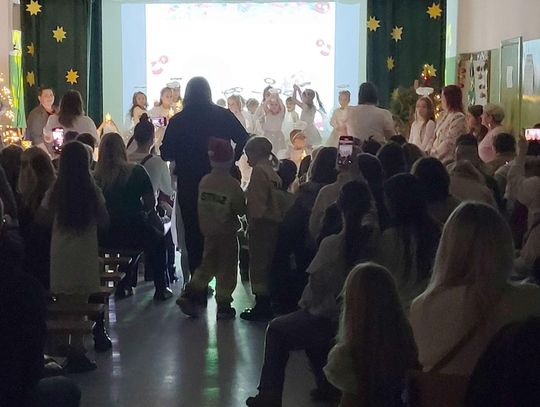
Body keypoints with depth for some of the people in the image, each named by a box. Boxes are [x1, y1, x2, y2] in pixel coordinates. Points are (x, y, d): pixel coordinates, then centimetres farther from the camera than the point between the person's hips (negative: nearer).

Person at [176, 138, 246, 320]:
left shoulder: (204, 181, -4)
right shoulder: (232, 184, -17)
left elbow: (200, 206, 6)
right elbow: (241, 209, -12)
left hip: (208, 232, 5)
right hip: (227, 232, -4)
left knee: (207, 264, 18)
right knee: (226, 268, 6)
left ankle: (190, 294, 7)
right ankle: (223, 305, 9)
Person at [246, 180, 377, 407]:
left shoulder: (332, 243, -21)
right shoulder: (374, 241, -13)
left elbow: (317, 284, -14)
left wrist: (305, 303, 6)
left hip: (329, 323, -5)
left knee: (276, 329, 20)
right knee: (309, 324, 35)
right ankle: (328, 385, 33)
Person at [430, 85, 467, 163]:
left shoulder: (458, 118, -11)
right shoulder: (444, 115, 16)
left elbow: (449, 143, -17)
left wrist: (434, 154, -13)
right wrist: (432, 152, 4)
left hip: (448, 160, -8)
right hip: (438, 160, 8)